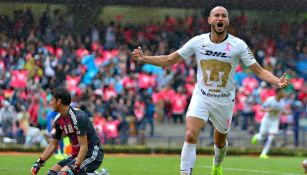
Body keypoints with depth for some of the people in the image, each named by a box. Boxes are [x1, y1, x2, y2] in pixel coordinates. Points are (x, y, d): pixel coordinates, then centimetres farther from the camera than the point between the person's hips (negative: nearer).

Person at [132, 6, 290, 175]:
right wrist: (143, 58, -9)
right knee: (190, 136, -22)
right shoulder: (197, 42, -6)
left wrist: (277, 81, -28)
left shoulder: (238, 45, -10)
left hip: (224, 102, 1)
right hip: (201, 97, 0)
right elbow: (169, 60, 2)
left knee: (220, 142, 17)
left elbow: (259, 70, -10)